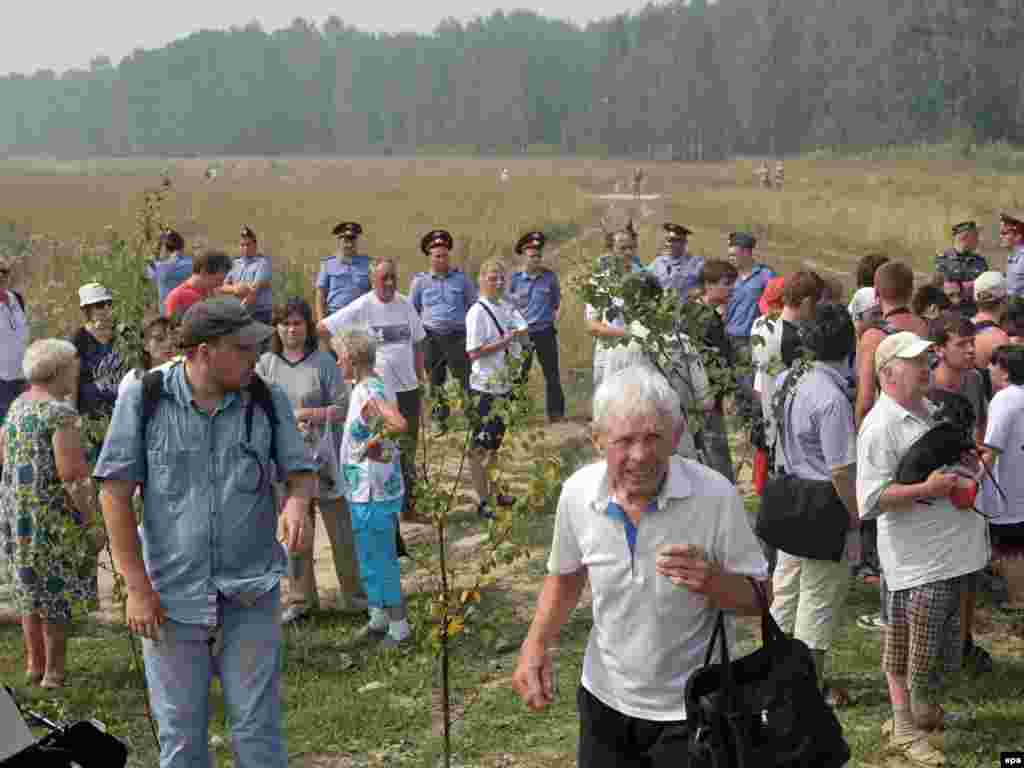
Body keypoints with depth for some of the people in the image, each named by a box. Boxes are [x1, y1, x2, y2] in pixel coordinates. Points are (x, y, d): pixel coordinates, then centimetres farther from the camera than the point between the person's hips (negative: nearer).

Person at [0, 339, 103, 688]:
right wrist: (92, 521, -16)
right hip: (53, 513, -8)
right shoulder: (60, 412, -17)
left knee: (30, 588, 18)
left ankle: (34, 664, 27)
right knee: (57, 592, 3)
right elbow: (71, 474, -22)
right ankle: (54, 671, 9)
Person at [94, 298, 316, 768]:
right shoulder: (144, 398, -7)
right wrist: (138, 588, -8)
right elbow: (115, 491, -5)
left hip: (251, 593, 1)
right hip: (171, 594, -1)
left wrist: (298, 500, -19)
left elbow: (300, 470, 8)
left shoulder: (268, 400, -1)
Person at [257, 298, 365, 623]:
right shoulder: (266, 364, 3)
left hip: (323, 458, -2)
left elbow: (343, 408, -7)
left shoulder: (323, 361, -4)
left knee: (341, 530, 3)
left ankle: (353, 596, 15)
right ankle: (300, 599, 23)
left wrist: (306, 414, -17)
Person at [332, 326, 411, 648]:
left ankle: (398, 627, 13)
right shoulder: (373, 386, 7)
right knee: (372, 558, 21)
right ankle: (379, 618, 35)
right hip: (367, 491, 10)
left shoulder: (368, 393, -23)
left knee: (378, 561, 2)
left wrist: (372, 443, -26)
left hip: (372, 493, -10)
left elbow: (399, 424, -38)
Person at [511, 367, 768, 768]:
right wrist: (535, 644, -7)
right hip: (605, 702, 3)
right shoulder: (577, 493, -11)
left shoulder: (715, 496, -21)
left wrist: (712, 581, -30)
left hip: (690, 714, -3)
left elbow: (757, 598, -10)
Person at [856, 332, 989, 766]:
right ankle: (905, 726, 15)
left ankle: (926, 708, 37)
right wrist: (926, 490, -23)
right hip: (916, 557, -9)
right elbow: (870, 501, -23)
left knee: (941, 642, 20)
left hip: (952, 548, 9)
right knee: (908, 646, 2)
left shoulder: (929, 410, 12)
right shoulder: (880, 427, -17)